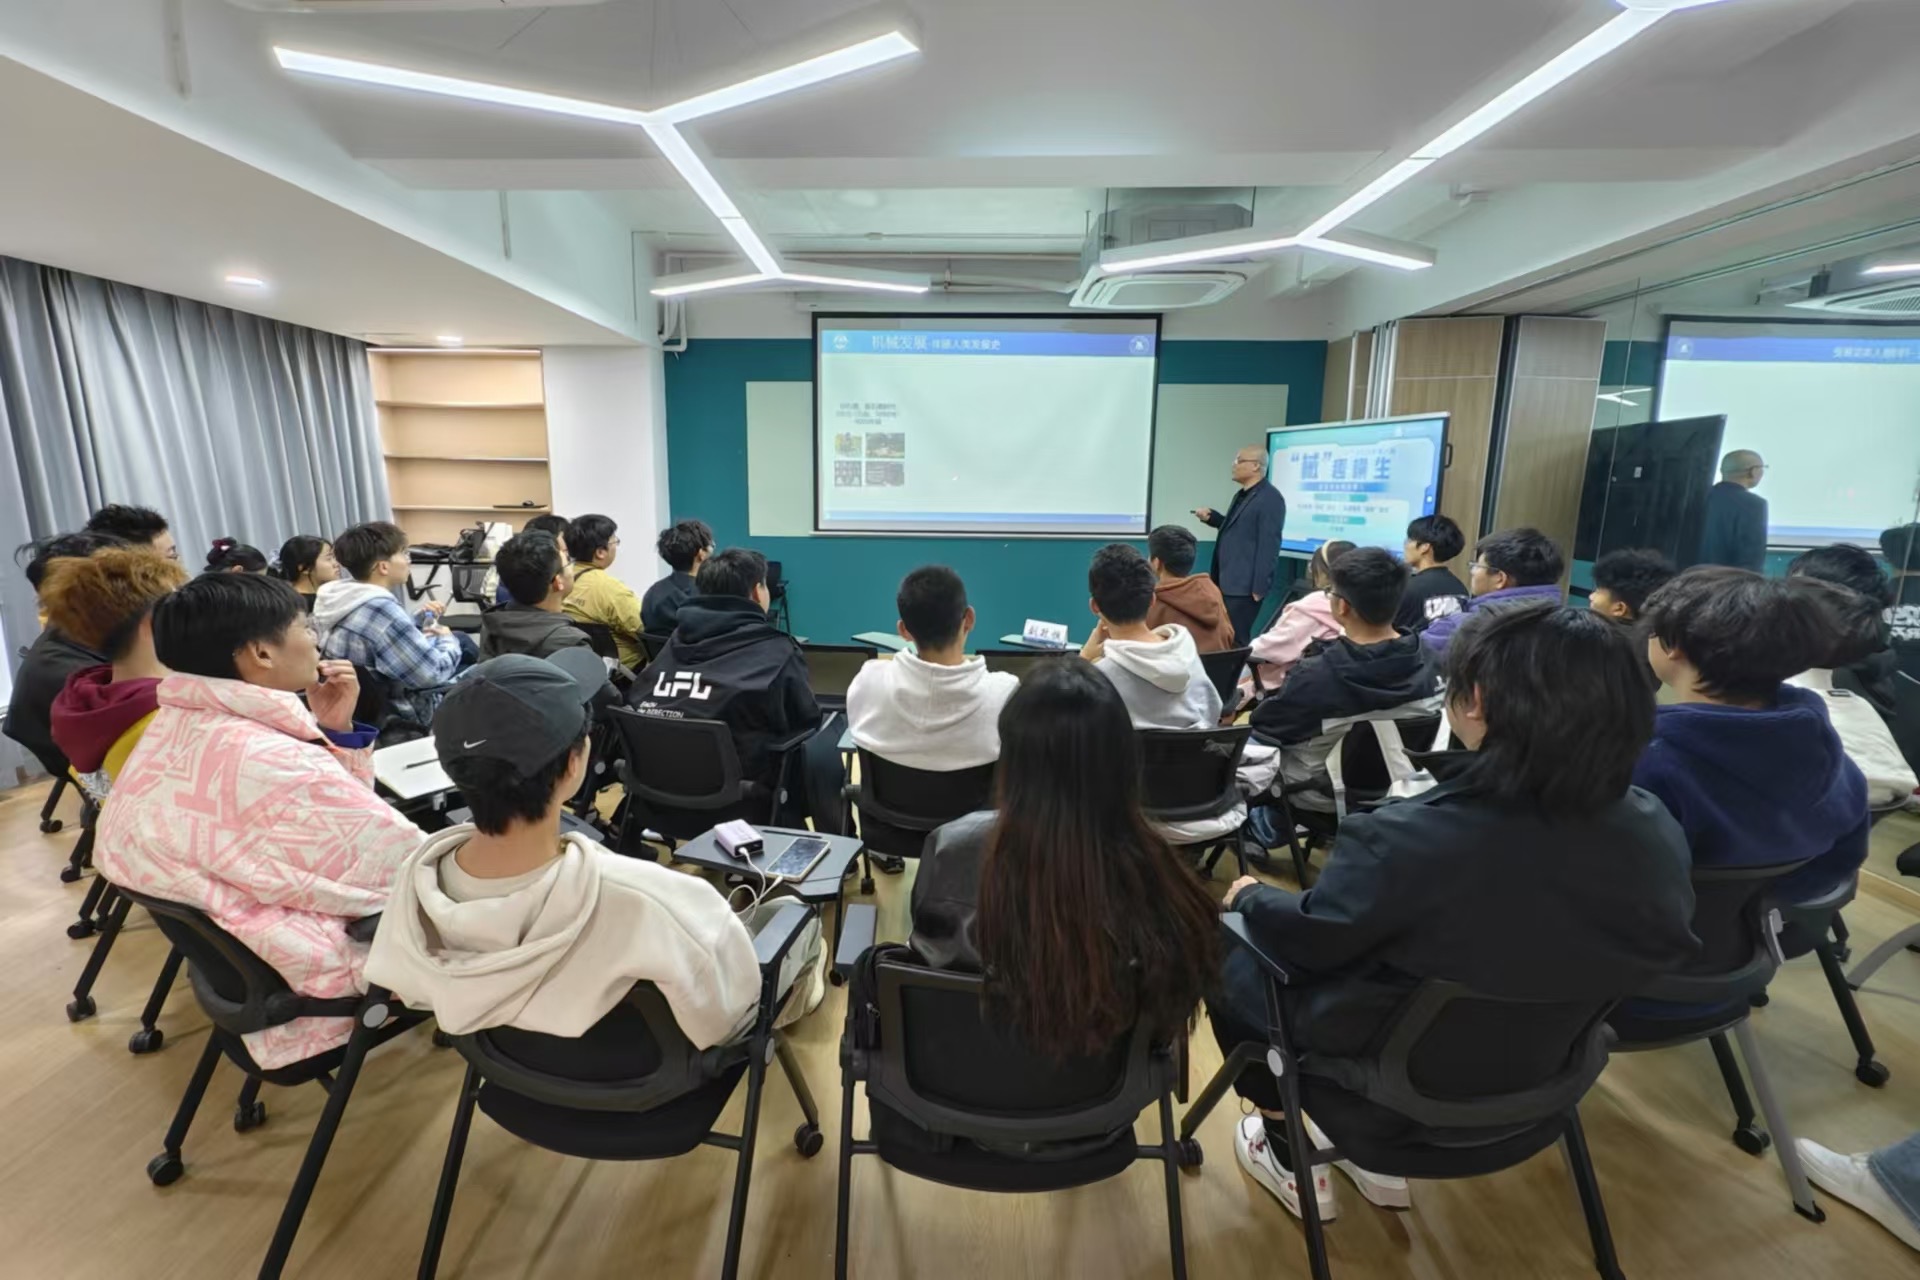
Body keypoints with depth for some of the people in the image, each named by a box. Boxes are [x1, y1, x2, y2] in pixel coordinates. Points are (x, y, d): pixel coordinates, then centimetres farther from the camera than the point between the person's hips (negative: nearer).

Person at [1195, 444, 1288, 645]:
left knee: (1236, 640, -4)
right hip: (1227, 582, 9)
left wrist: (1259, 587, -20)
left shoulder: (1270, 498, -13)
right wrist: (1211, 517, 7)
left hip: (1244, 586, -9)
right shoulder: (1242, 495, 16)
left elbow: (1268, 545, -18)